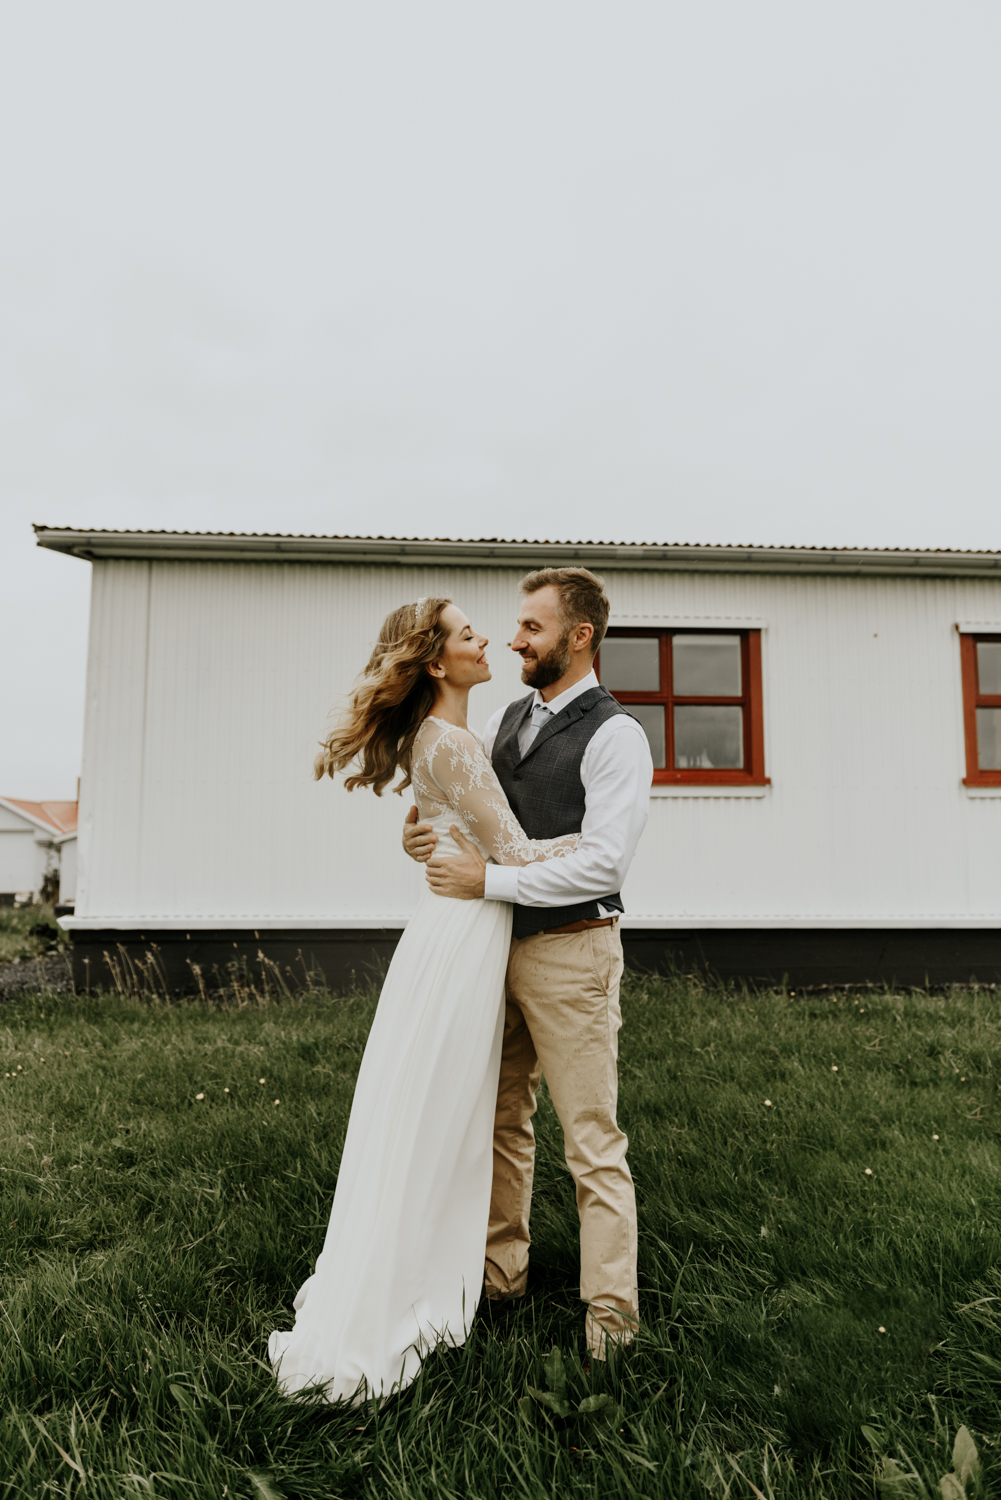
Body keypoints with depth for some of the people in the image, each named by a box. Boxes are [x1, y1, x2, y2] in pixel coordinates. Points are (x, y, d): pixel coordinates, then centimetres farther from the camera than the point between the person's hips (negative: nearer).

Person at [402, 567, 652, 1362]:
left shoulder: (614, 735, -12)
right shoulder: (506, 721, 11)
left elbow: (603, 863, -21)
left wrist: (489, 881, -20)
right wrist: (419, 831, -3)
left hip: (571, 953, -7)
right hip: (500, 944, 8)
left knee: (593, 1141, 3)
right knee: (500, 1121, 17)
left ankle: (612, 1321, 19)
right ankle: (500, 1277, 35)